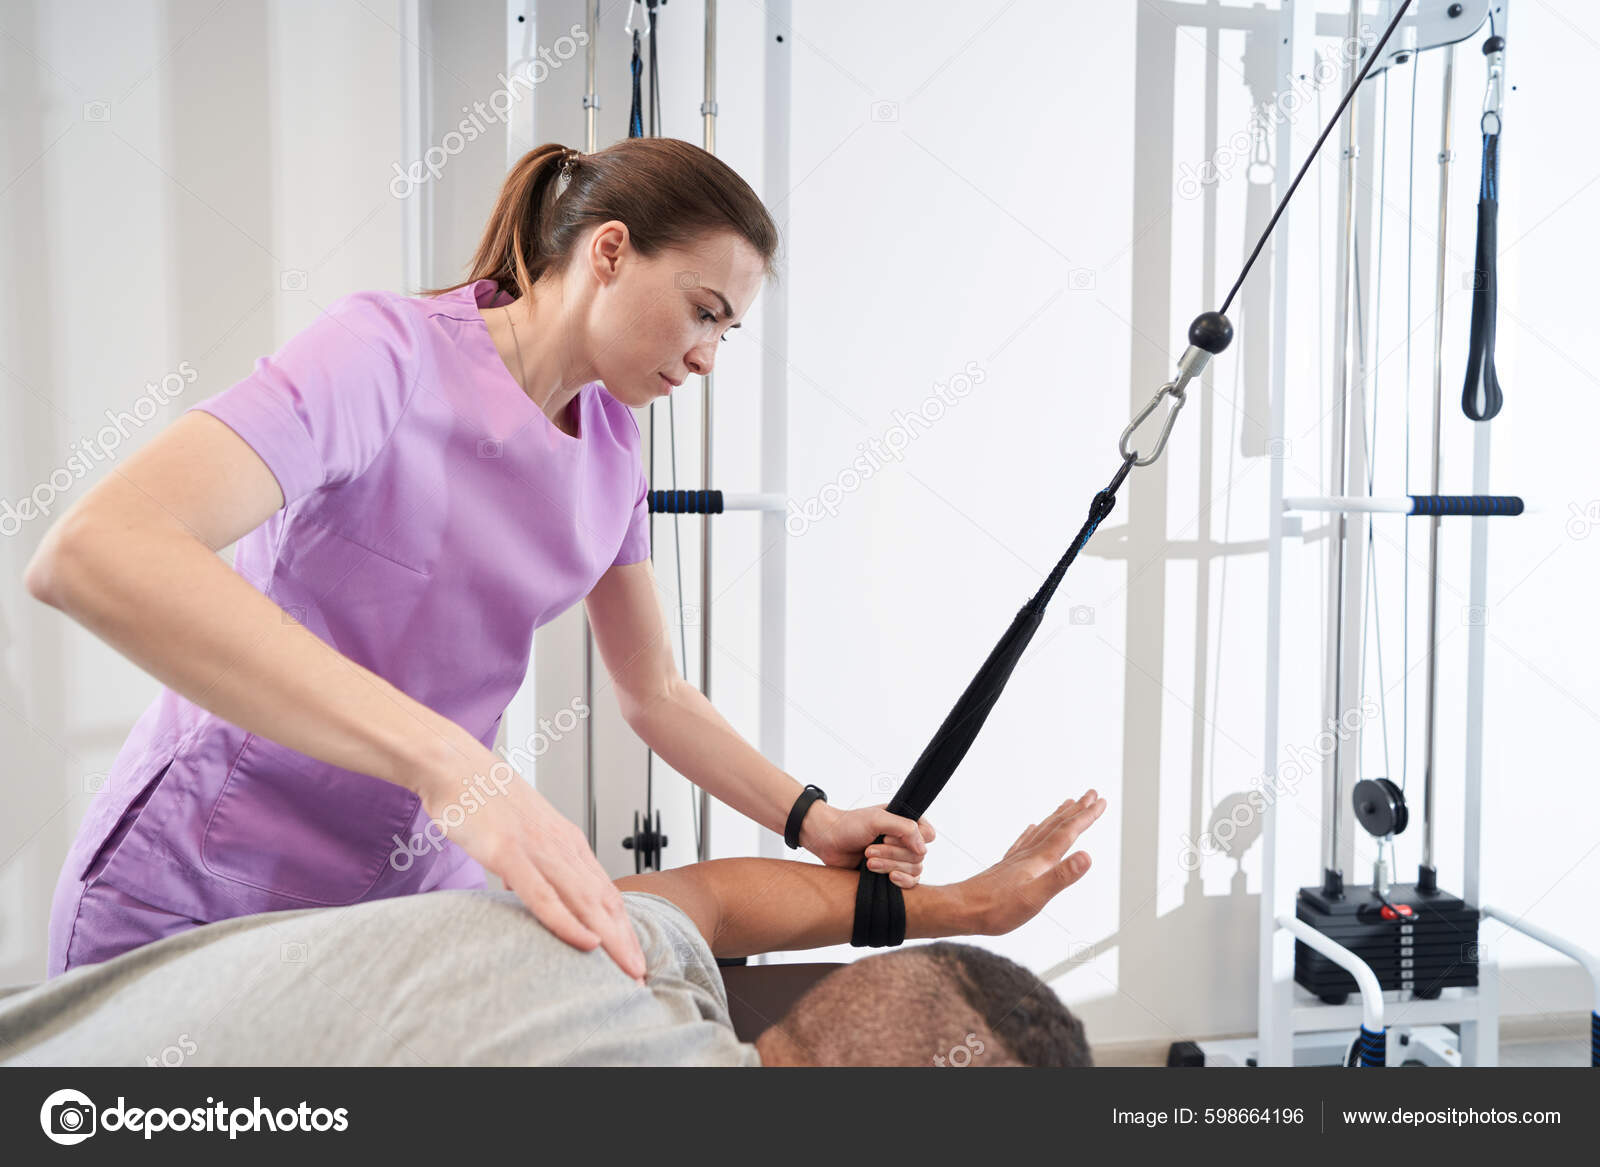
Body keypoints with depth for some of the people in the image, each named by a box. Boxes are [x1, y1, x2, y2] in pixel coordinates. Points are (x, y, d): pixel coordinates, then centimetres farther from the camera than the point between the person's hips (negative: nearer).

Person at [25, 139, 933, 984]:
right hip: (199, 901, -6)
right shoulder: (390, 352, -23)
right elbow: (91, 551, -39)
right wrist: (451, 761, -46)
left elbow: (654, 693, 10)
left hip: (420, 894, 6)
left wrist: (815, 823, -3)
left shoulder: (611, 441, 1)